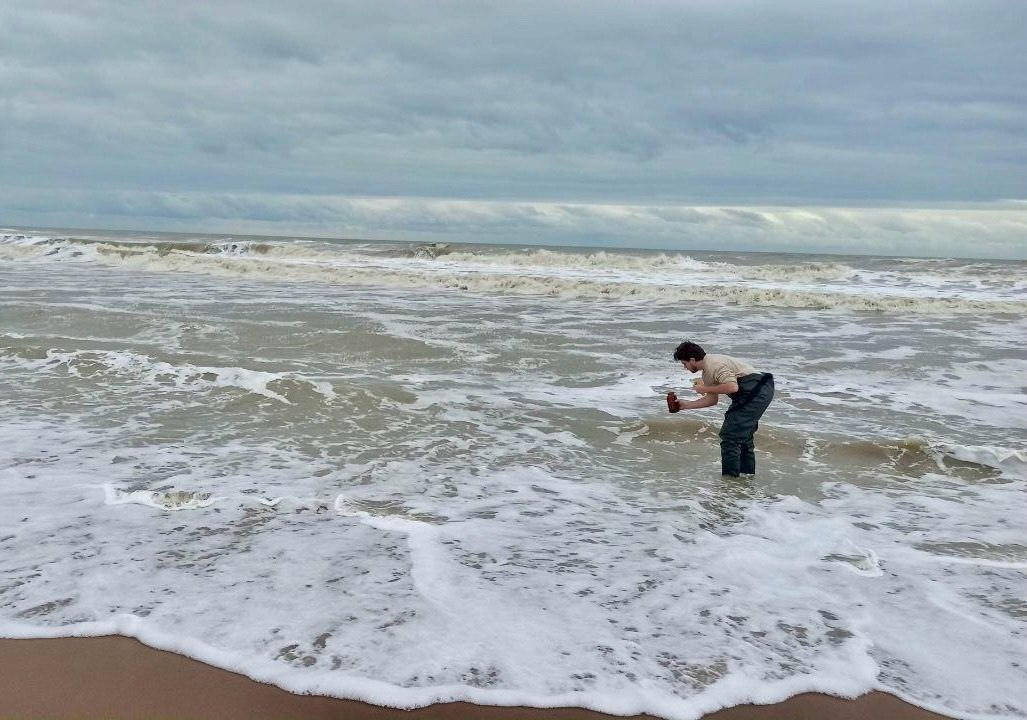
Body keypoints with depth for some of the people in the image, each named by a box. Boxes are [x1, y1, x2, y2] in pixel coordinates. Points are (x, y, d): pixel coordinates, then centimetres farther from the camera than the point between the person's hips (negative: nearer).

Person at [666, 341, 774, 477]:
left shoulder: (714, 364, -17)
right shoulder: (706, 372, 15)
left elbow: (732, 387, -27)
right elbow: (712, 399, 18)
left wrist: (705, 389, -16)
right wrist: (685, 405, 15)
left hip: (757, 392, -11)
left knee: (729, 434, -9)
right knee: (742, 433, 23)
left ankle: (730, 478, -4)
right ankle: (748, 474, 36)